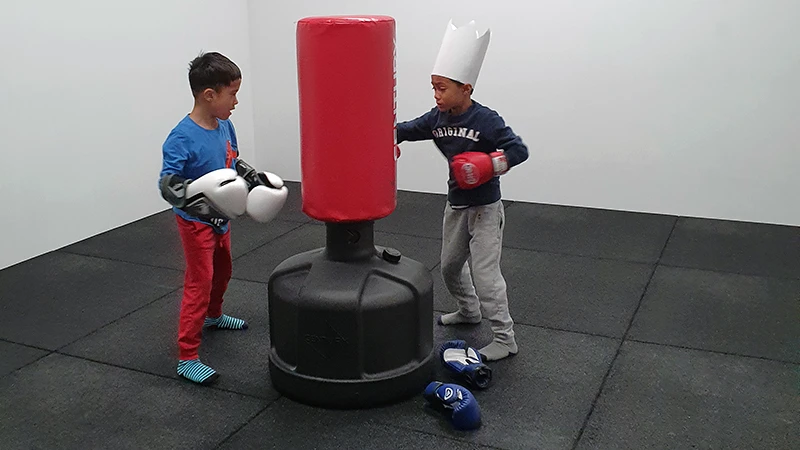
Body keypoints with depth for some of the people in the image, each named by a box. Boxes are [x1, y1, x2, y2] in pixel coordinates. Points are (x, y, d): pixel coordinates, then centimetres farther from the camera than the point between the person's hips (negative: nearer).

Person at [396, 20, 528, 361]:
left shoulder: (486, 120, -22)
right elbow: (407, 130, 2)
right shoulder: (437, 118, -4)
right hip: (455, 206, 7)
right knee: (450, 266, 21)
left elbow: (519, 149, -22)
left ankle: (504, 338, 5)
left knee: (484, 273, -7)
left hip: (485, 208, -7)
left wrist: (493, 164, -37)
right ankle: (469, 311, 46)